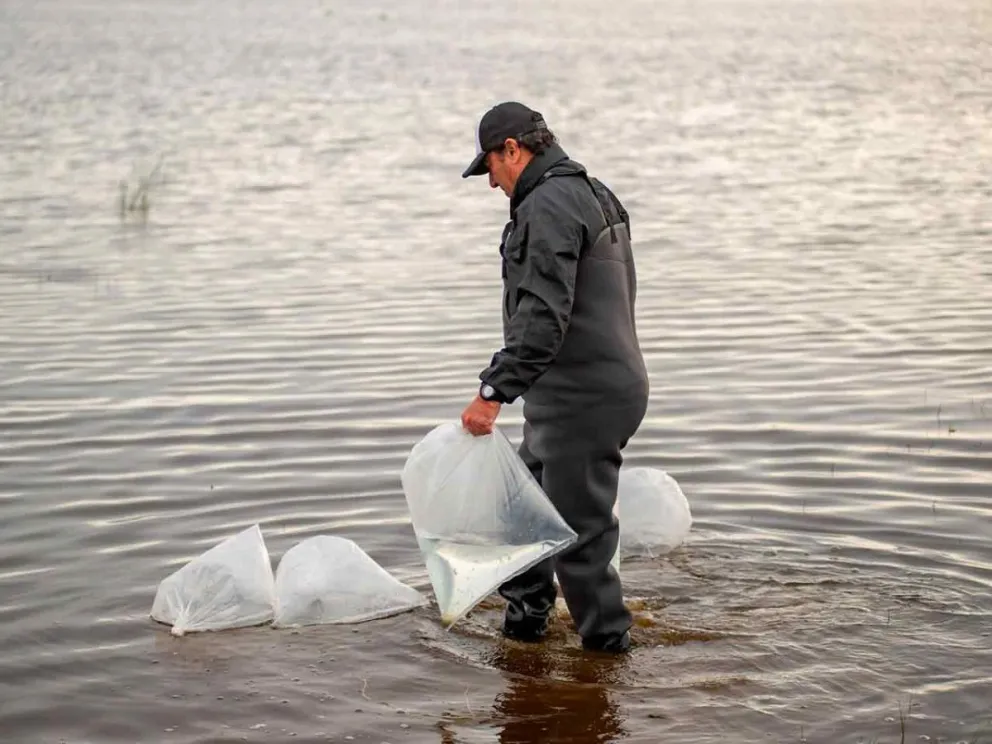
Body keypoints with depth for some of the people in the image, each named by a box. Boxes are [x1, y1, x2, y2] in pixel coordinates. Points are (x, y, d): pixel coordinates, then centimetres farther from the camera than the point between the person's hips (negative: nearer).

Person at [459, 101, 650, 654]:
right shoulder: (596, 196, 17)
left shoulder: (548, 206, -16)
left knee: (578, 529, -3)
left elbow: (542, 315, -27)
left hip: (582, 398, -11)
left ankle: (607, 643, 7)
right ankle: (524, 621, 31)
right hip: (610, 382, 11)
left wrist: (495, 390, -27)